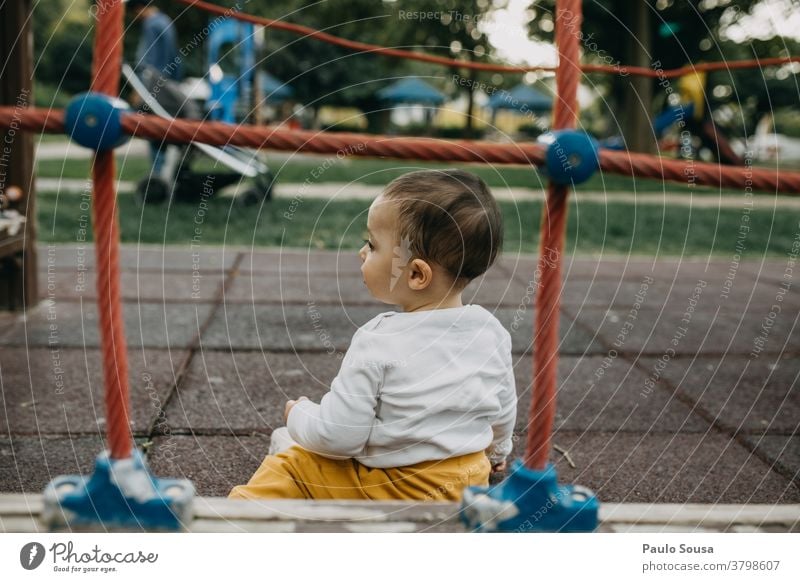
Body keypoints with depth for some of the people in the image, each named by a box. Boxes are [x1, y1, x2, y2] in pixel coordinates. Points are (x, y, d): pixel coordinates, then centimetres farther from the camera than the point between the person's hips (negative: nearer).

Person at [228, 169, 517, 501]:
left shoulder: (378, 343, -24)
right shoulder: (493, 332, -7)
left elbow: (338, 437, -20)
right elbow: (504, 411, 8)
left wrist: (299, 415, 2)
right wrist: (494, 451, 30)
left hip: (392, 491, -6)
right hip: (471, 480, 6)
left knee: (289, 464, 6)